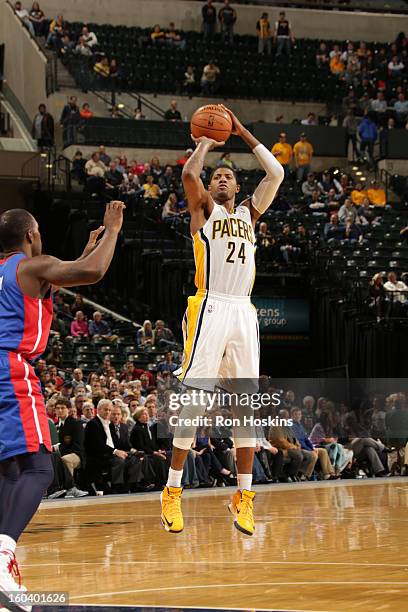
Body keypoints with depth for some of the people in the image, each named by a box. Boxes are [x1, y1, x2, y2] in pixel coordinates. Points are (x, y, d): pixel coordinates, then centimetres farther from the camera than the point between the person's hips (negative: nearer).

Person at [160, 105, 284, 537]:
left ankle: (243, 496, 8)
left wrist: (242, 133, 14)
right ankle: (172, 492, -6)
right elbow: (189, 174, -9)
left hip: (243, 313, 5)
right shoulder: (204, 209, 10)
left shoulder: (249, 213, 22)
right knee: (191, 401, -10)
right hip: (209, 310, -5)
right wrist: (205, 144, 9)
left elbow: (276, 173, 12)